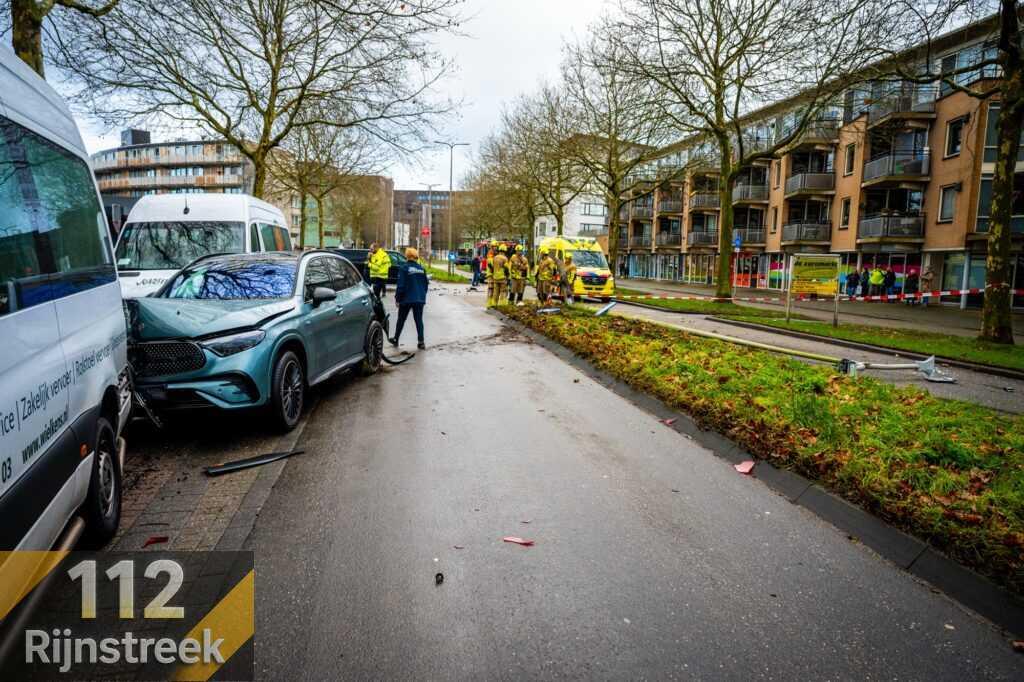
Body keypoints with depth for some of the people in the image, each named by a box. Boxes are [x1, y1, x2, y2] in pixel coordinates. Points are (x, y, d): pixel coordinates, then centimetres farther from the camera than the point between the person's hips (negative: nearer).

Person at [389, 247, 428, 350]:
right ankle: (421, 342, -1)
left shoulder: (404, 268, -11)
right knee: (419, 320, 5)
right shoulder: (421, 269, 6)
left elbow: (401, 285, -12)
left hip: (407, 299, -4)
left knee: (401, 320, 11)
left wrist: (397, 298, -5)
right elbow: (425, 284, 13)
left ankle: (395, 339, 23)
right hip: (420, 299, 4)